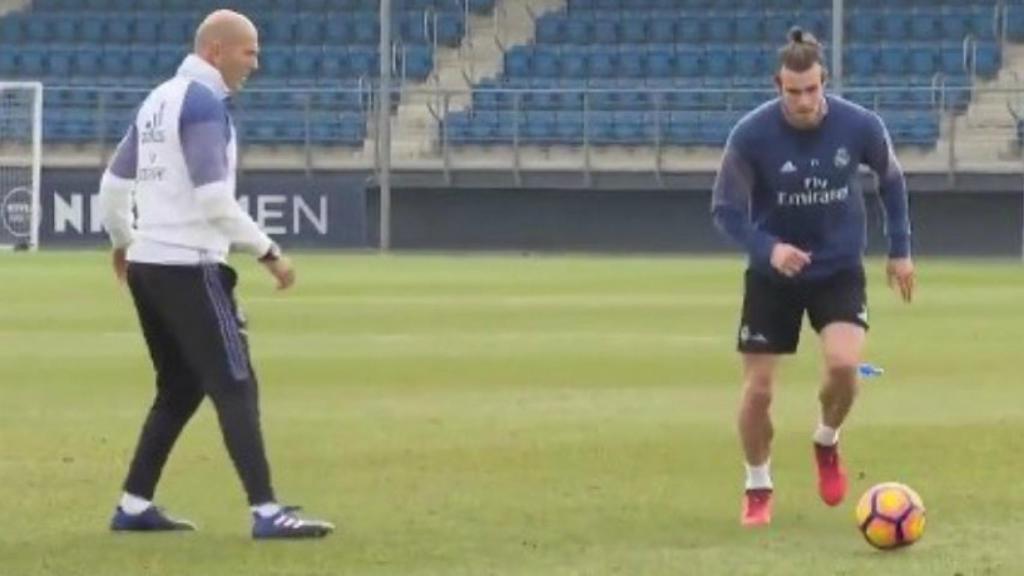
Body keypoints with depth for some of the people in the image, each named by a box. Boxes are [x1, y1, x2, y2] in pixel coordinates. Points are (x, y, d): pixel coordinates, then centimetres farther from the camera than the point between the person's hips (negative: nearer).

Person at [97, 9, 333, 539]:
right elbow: (213, 198, -22)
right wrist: (268, 252, -18)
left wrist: (122, 242, 36)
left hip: (146, 265, 9)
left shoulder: (158, 100, 15)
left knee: (179, 389, 17)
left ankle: (134, 506, 16)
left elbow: (113, 185, 21)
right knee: (234, 388, -10)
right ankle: (266, 512, -15)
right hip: (189, 268, -9)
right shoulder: (204, 102, -13)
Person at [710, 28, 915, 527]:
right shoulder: (750, 135, -20)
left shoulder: (860, 126, -15)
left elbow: (891, 180, 6)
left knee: (843, 364, -23)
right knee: (758, 388, -2)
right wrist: (768, 248, -28)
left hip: (839, 269, 0)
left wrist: (900, 250, 8)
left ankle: (827, 441, 11)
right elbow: (725, 210, -11)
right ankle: (758, 488, 23)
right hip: (772, 275, 0)